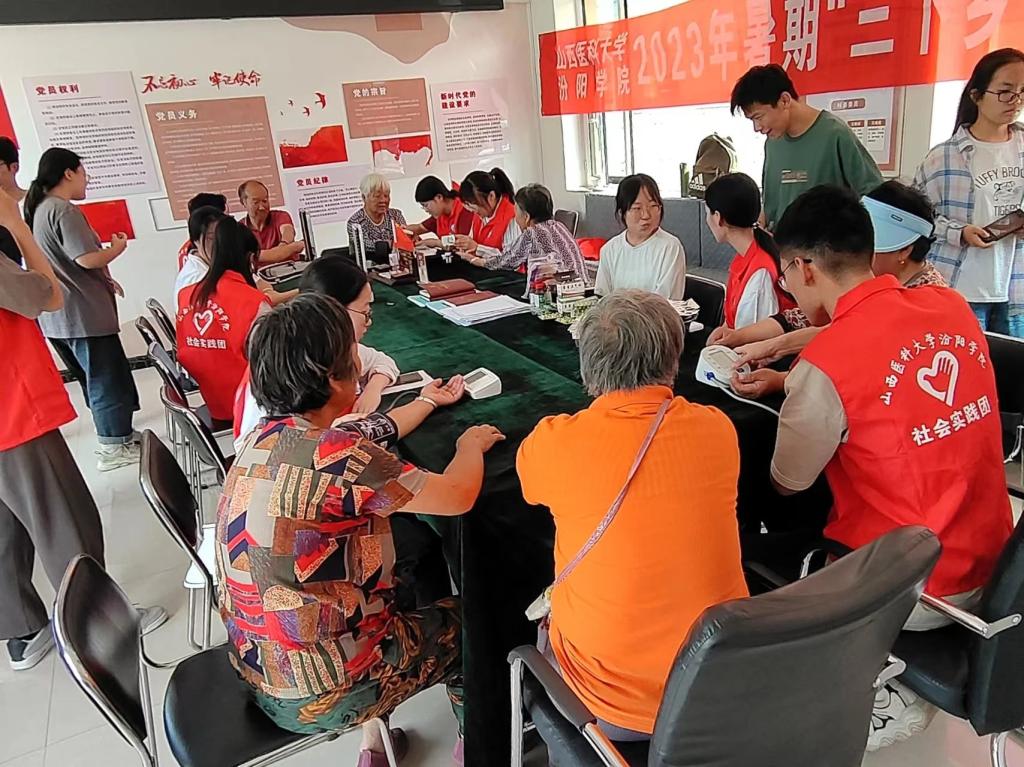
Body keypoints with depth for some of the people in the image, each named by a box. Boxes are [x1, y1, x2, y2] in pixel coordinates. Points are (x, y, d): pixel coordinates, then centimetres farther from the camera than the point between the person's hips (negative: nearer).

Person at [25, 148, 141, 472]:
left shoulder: (38, 210, 16)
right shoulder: (63, 210, -16)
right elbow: (87, 259, -23)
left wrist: (104, 281, 20)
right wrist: (118, 247, -5)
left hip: (59, 315, 10)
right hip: (83, 312, -10)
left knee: (98, 378, 19)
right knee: (107, 379, 0)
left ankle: (118, 434, 31)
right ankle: (114, 448, 8)